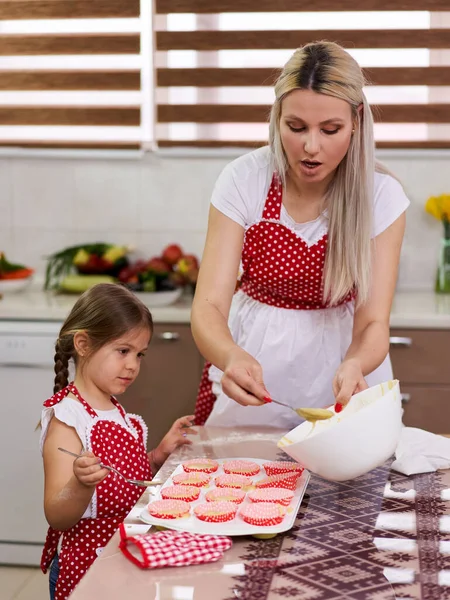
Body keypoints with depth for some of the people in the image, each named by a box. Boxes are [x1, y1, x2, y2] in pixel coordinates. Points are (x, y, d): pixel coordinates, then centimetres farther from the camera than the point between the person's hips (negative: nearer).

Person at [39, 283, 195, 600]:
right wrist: (82, 485, -42)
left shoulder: (116, 412, 7)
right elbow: (57, 518, -23)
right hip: (86, 572, -8)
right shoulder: (67, 421, -18)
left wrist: (160, 454, 4)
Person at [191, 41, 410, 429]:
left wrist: (355, 365, -37)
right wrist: (232, 357, -41)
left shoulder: (382, 196, -13)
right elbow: (208, 307, -18)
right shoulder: (244, 180, -14)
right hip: (252, 360, 0)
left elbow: (373, 323, -14)